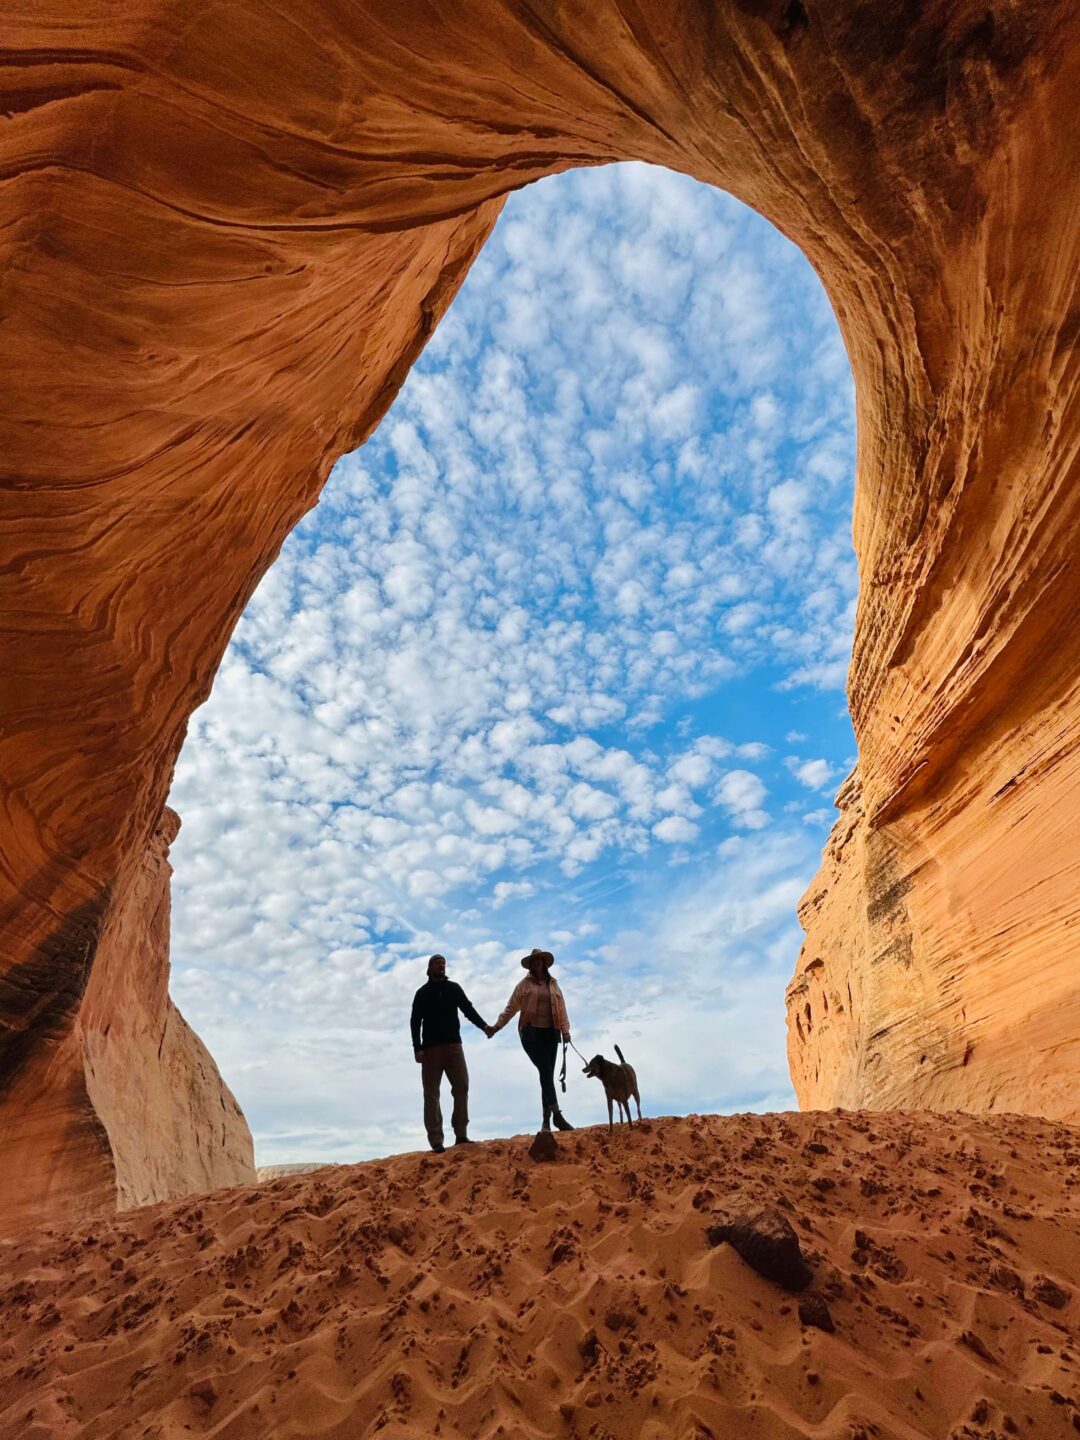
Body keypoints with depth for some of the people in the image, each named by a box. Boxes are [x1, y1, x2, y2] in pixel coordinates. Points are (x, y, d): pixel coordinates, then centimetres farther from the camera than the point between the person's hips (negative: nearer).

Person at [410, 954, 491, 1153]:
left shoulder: (454, 988, 13)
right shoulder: (422, 993, 8)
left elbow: (468, 1009, 7)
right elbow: (415, 1022, 3)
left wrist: (483, 1025, -7)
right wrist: (417, 1048, -9)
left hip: (454, 1045, 2)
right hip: (431, 1048, -2)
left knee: (461, 1087, -5)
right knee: (431, 1093, -2)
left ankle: (461, 1134, 1)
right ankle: (436, 1140, -1)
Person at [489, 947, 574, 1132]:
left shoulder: (553, 985, 15)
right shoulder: (524, 984, 6)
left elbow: (561, 1009, 10)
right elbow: (511, 1008, 5)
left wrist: (565, 1030, -1)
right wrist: (497, 1026, -1)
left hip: (550, 1032, 3)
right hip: (531, 1032, -3)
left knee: (547, 1074, 3)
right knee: (546, 1071, -15)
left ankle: (546, 1120, 8)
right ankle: (556, 1114, -20)